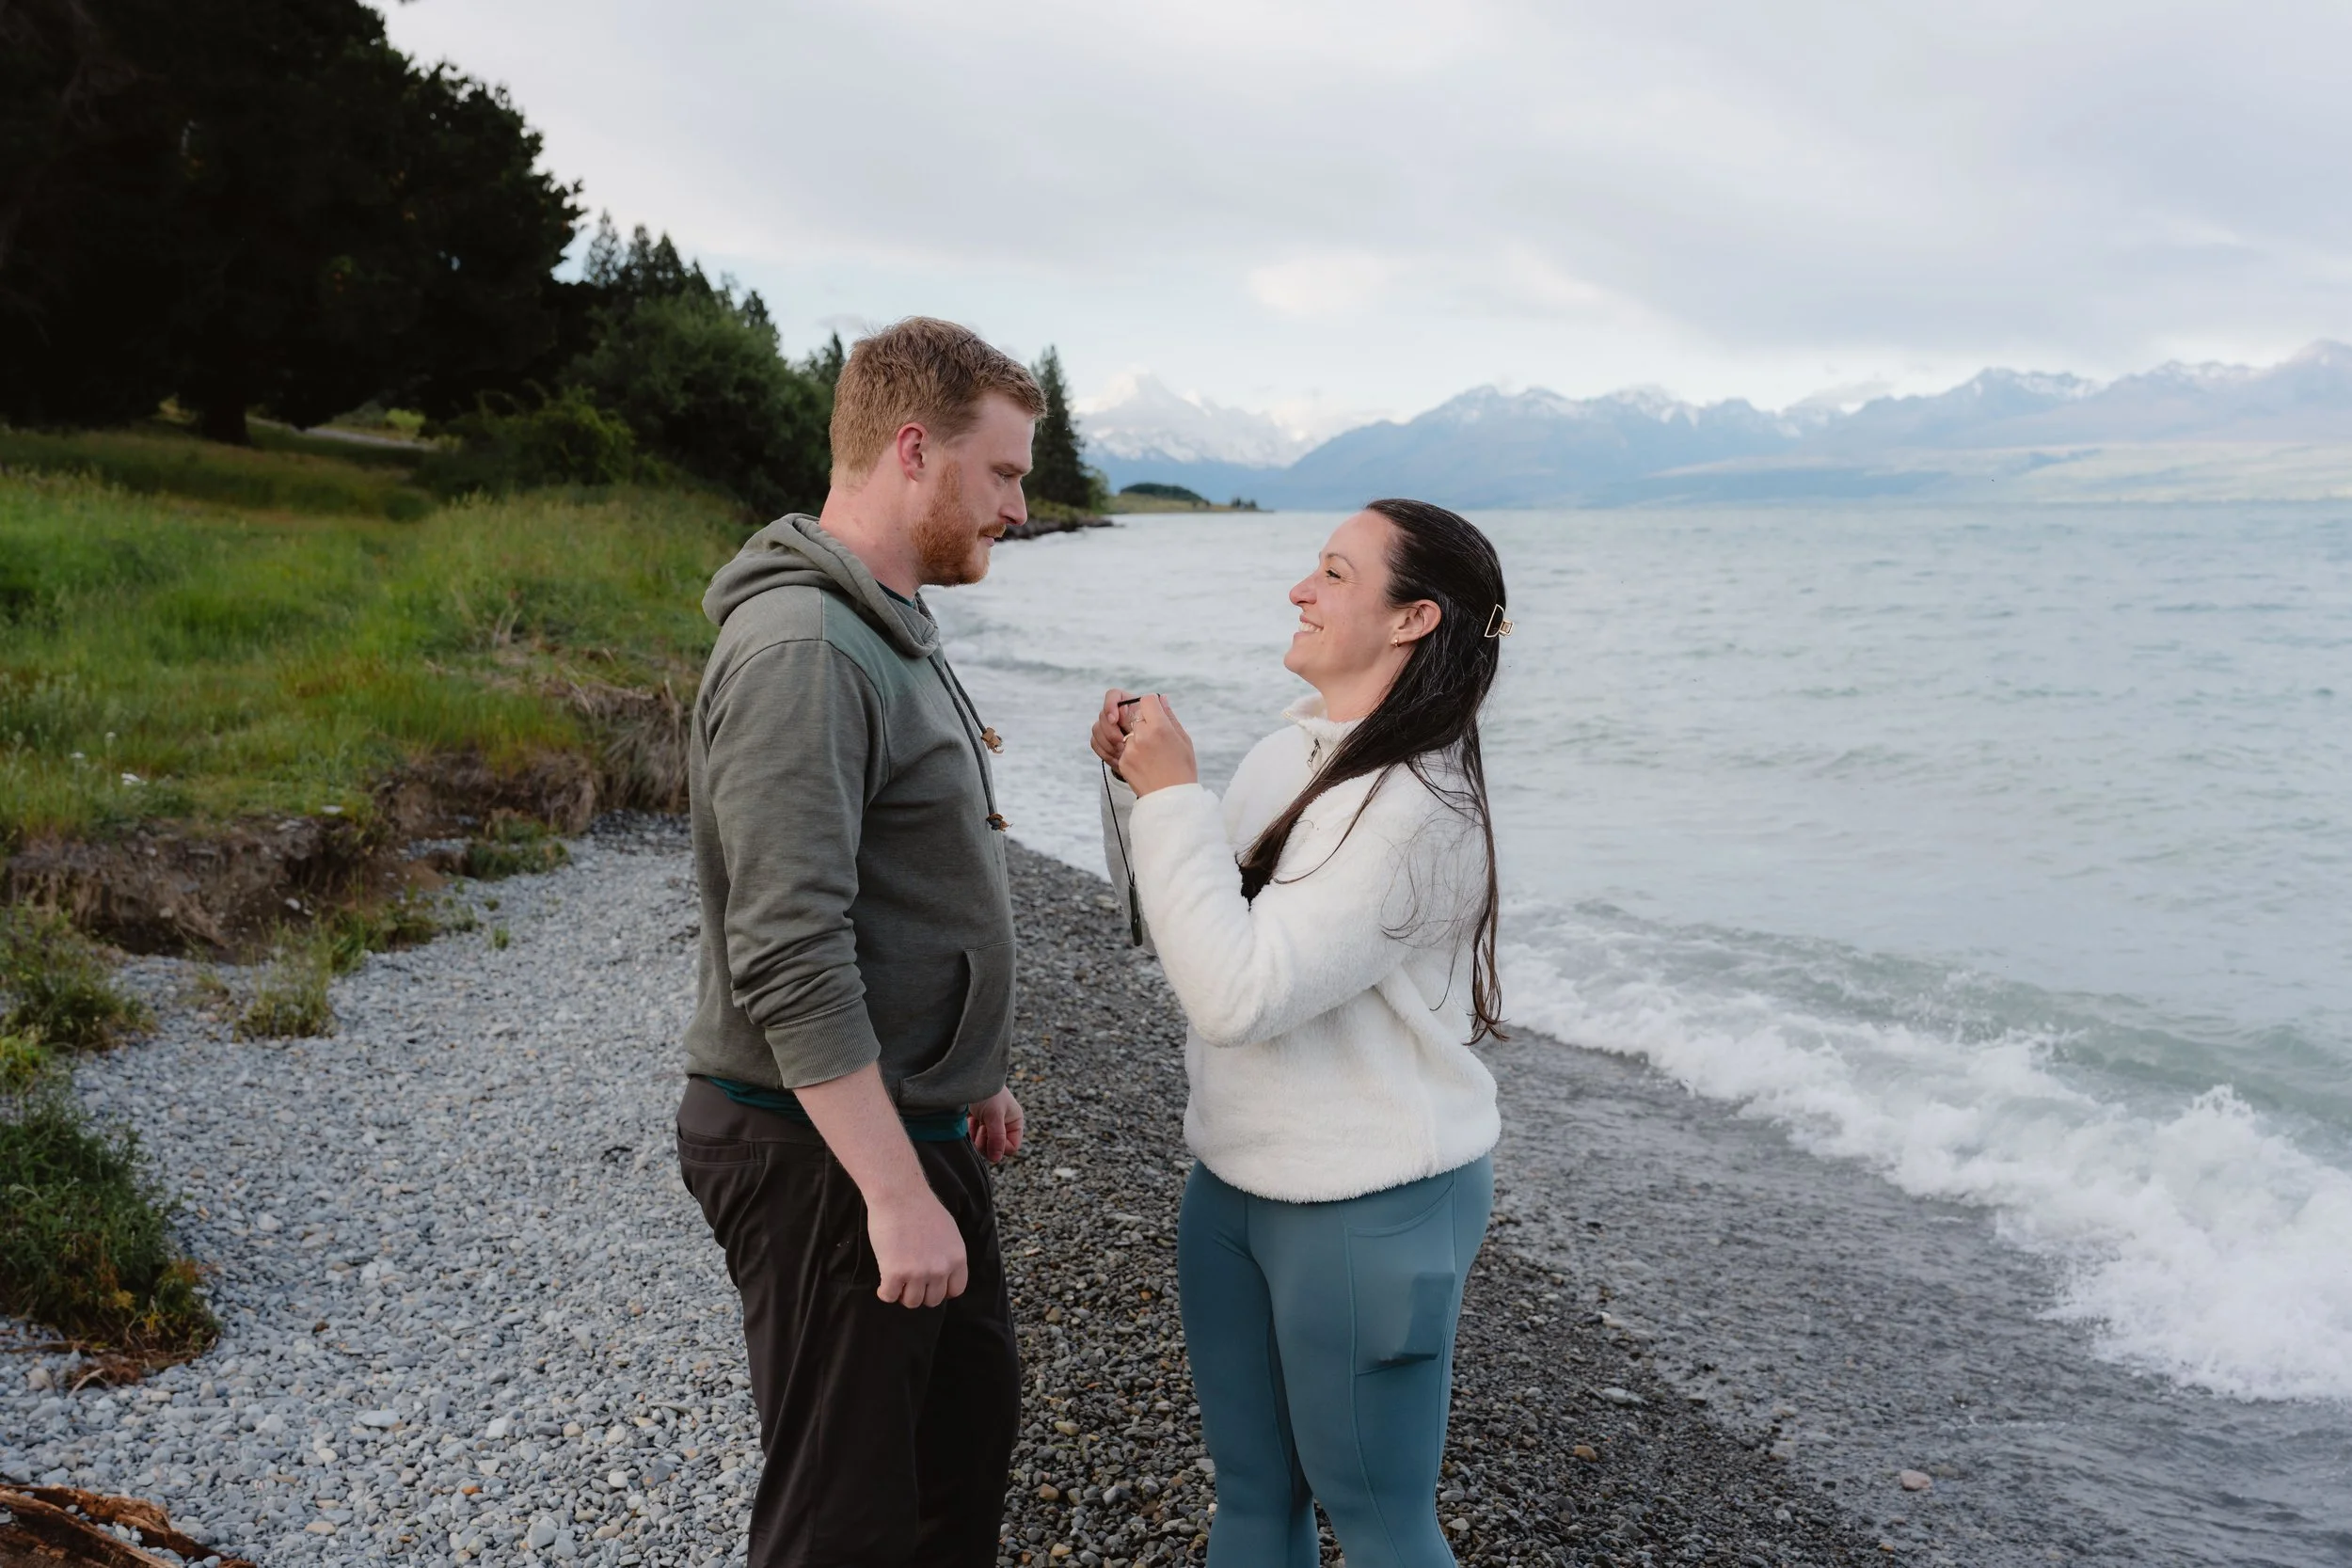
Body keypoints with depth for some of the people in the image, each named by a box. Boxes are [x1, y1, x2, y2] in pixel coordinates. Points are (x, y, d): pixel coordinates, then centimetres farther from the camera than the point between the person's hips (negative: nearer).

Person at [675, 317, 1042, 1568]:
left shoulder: (886, 630, 11)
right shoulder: (799, 650, -23)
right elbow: (787, 957, -28)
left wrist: (966, 1079, 21)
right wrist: (897, 1191, -26)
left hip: (908, 1124, 10)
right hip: (824, 1153, -10)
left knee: (973, 1414, 24)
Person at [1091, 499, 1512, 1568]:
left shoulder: (1418, 810, -24)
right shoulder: (1290, 749, 2)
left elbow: (1238, 994, -29)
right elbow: (1174, 926, 10)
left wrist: (1174, 796, -24)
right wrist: (1133, 783, -4)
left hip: (1371, 1208, -8)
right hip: (1234, 1181, 8)